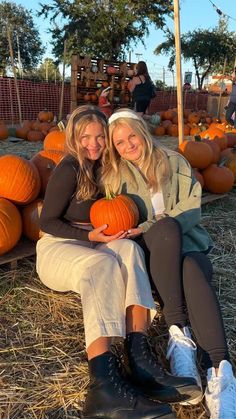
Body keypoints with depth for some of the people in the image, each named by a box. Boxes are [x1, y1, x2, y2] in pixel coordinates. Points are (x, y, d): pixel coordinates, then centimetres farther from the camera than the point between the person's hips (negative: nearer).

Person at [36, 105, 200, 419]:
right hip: (57, 247, -5)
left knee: (129, 249, -29)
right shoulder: (69, 169, -9)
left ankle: (140, 355, -45)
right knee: (101, 263, -38)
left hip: (93, 246, 5)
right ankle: (104, 380, -52)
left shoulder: (100, 166, 11)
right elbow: (48, 222, -10)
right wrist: (91, 236, -21)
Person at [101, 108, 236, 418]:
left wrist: (146, 228, -14)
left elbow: (192, 206, 0)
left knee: (193, 271, -36)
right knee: (167, 226, -36)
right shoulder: (113, 174, 13)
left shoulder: (173, 161, 11)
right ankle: (178, 332, -40)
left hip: (185, 241, 1)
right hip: (147, 252, 0)